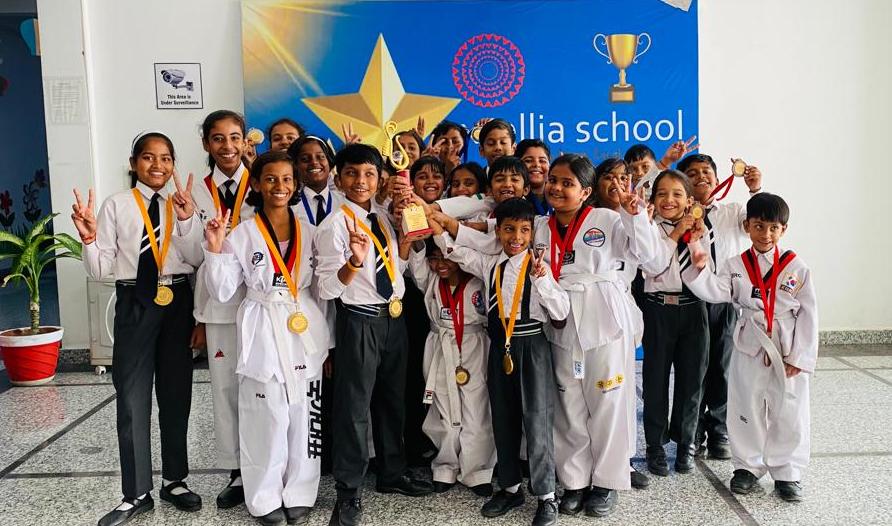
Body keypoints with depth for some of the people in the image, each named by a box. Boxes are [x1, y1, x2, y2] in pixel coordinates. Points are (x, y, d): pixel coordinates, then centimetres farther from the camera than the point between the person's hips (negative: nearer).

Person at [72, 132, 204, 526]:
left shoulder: (184, 204, 4)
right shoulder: (116, 205, -1)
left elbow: (197, 260, -8)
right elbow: (100, 270, -3)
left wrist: (187, 220, -19)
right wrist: (89, 238, -20)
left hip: (177, 301, 2)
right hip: (135, 304, -2)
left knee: (176, 393, 12)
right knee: (132, 397, 3)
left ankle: (174, 480, 29)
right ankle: (137, 493, 17)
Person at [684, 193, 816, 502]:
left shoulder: (796, 267, -4)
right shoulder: (736, 266, 0)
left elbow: (808, 314, -4)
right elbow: (716, 292, -14)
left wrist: (799, 358, -8)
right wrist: (700, 269, -33)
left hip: (788, 352, -1)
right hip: (749, 349, 1)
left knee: (789, 413, 7)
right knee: (746, 409, 11)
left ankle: (787, 472, 24)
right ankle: (747, 467, 27)